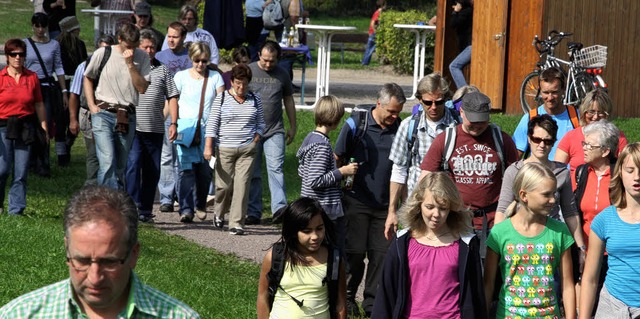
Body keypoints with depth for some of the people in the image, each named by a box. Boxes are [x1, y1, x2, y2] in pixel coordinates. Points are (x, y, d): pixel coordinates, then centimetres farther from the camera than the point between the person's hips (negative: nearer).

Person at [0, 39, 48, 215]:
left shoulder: (32, 77, 7)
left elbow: (39, 105, 12)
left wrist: (44, 127, 9)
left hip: (25, 128, 2)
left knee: (21, 172, 0)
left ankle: (16, 210, 7)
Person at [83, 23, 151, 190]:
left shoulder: (142, 57, 3)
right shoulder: (102, 54, 0)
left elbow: (142, 88, -6)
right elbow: (87, 78, 13)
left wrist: (130, 64, -13)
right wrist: (92, 105, 3)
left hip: (127, 117, 3)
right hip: (103, 114, -2)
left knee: (120, 167, 8)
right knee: (108, 163, -18)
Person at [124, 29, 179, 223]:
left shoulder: (163, 70, 14)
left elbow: (172, 97, 13)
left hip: (155, 129, 3)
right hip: (133, 127, -3)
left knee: (152, 171, 6)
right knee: (133, 165, -14)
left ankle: (146, 210, 13)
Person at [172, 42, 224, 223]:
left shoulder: (215, 77, 10)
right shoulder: (181, 76, 8)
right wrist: (173, 124, -2)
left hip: (208, 130, 2)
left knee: (205, 171, 5)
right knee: (186, 169, -12)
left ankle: (200, 205, 24)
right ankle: (186, 209, -15)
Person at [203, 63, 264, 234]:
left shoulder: (255, 100, 8)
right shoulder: (221, 98, 1)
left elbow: (260, 123, 16)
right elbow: (212, 123, 0)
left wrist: (255, 140, 1)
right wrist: (208, 146, -7)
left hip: (247, 150, 1)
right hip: (225, 149, -1)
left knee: (242, 186, -7)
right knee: (224, 185, 2)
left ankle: (236, 223, -4)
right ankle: (219, 214, 30)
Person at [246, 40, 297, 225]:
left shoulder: (282, 75, 7)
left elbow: (288, 100, 17)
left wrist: (293, 126, 18)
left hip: (275, 131, 0)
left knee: (276, 169, -12)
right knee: (252, 174, 4)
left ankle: (279, 208, -16)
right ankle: (253, 213, 9)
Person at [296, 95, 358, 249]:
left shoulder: (311, 137, 9)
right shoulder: (322, 145, -19)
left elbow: (302, 172, 18)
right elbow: (315, 181, -24)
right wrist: (341, 172, -15)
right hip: (327, 209, -10)